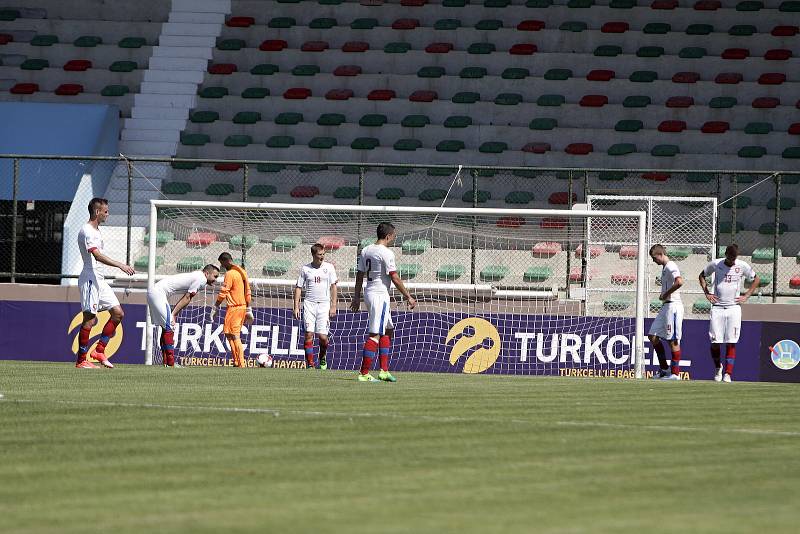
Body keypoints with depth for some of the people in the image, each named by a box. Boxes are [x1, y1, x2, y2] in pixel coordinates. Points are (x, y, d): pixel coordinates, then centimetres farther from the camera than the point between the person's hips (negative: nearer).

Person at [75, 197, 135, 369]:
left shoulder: (96, 231, 18)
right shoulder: (86, 231, -15)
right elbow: (97, 256, -27)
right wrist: (120, 265, -33)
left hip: (99, 280, 10)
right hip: (89, 279, -10)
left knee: (118, 313, 6)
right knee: (89, 319, -9)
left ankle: (99, 350, 11)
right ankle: (81, 360, -3)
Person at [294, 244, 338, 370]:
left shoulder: (329, 267, 5)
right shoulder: (305, 269, 5)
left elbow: (333, 287, 6)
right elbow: (298, 288, 9)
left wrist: (333, 306, -1)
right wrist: (296, 307, 2)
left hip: (324, 304, 0)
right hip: (309, 303, 0)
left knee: (322, 336, -5)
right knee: (309, 334, -10)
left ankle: (323, 359, 23)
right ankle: (310, 364, -5)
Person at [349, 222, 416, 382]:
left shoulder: (366, 250, 10)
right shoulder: (386, 253, -14)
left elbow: (360, 275, 14)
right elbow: (395, 278, -15)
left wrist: (357, 297, 20)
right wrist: (408, 297, -8)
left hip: (369, 292, 9)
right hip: (380, 295, -9)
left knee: (388, 330, 18)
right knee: (375, 334, -9)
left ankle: (384, 370, 15)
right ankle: (364, 373, -12)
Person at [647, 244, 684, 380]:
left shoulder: (670, 266, -13)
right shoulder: (665, 268, 18)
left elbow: (679, 282, -30)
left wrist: (666, 294, -18)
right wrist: (663, 295, 8)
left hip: (673, 306, -11)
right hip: (666, 306, 11)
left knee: (673, 341, -6)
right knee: (653, 336, 10)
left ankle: (675, 373, -1)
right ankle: (664, 369, 15)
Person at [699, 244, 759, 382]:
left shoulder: (742, 266, -1)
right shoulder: (715, 264, 0)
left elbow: (756, 280, 14)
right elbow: (702, 276, 17)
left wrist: (746, 296, 5)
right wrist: (707, 293, 5)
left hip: (734, 308, 0)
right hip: (717, 307, 0)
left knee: (731, 343, -7)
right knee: (715, 342, -4)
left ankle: (728, 373, -5)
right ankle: (718, 367, 21)